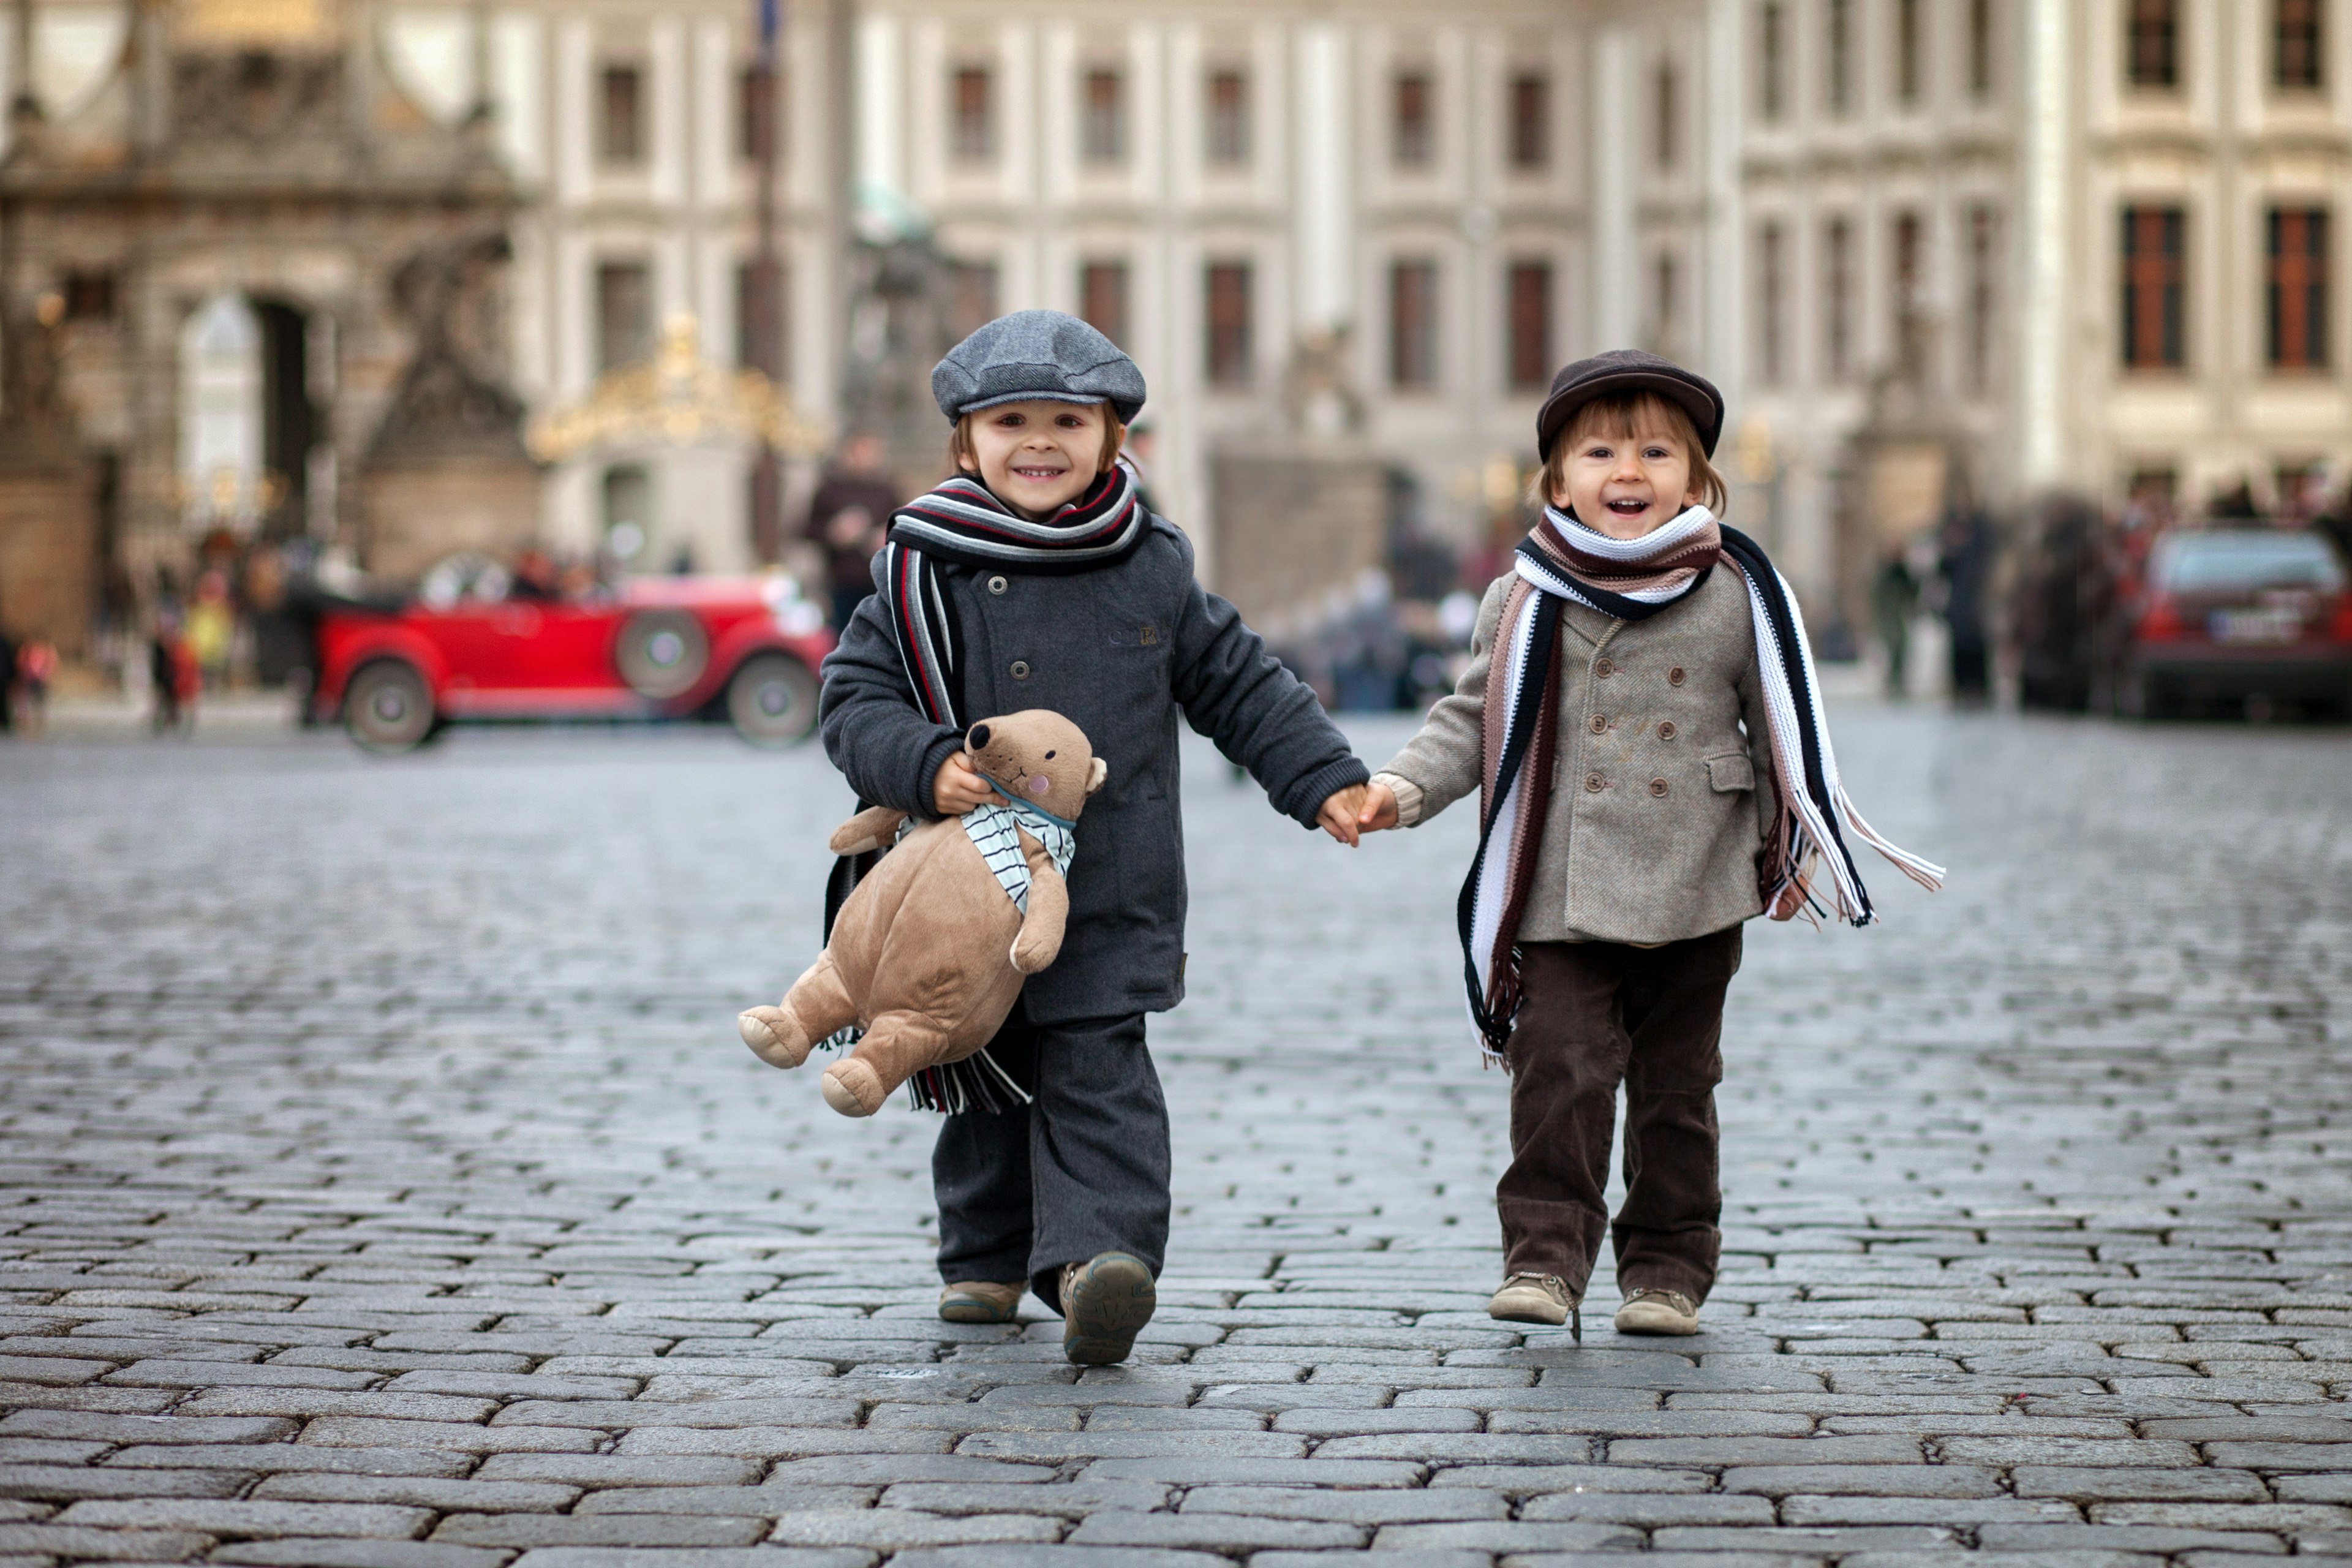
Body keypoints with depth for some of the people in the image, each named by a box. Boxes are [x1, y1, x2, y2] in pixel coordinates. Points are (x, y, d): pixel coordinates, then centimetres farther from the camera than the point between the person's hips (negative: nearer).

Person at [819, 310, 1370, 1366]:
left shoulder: (1151, 569, 4)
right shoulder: (926, 573, -2)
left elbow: (1239, 685, 13)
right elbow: (856, 697, -2)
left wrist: (1324, 778, 8)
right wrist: (924, 767, -20)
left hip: (1114, 895, -1)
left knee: (1099, 1075, -12)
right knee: (989, 1080, 14)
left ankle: (1101, 1255, -24)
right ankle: (985, 1258, 30)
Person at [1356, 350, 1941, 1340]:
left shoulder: (1735, 594, 1)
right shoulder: (1526, 602, 0)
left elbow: (1783, 724, 11)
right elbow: (1472, 719, 5)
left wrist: (1795, 848, 14)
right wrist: (1403, 788, -10)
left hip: (1695, 892, 1)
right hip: (1563, 895, -1)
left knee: (1676, 1089, 9)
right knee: (1557, 1073, -10)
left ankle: (1667, 1270, 19)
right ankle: (1543, 1257, -4)